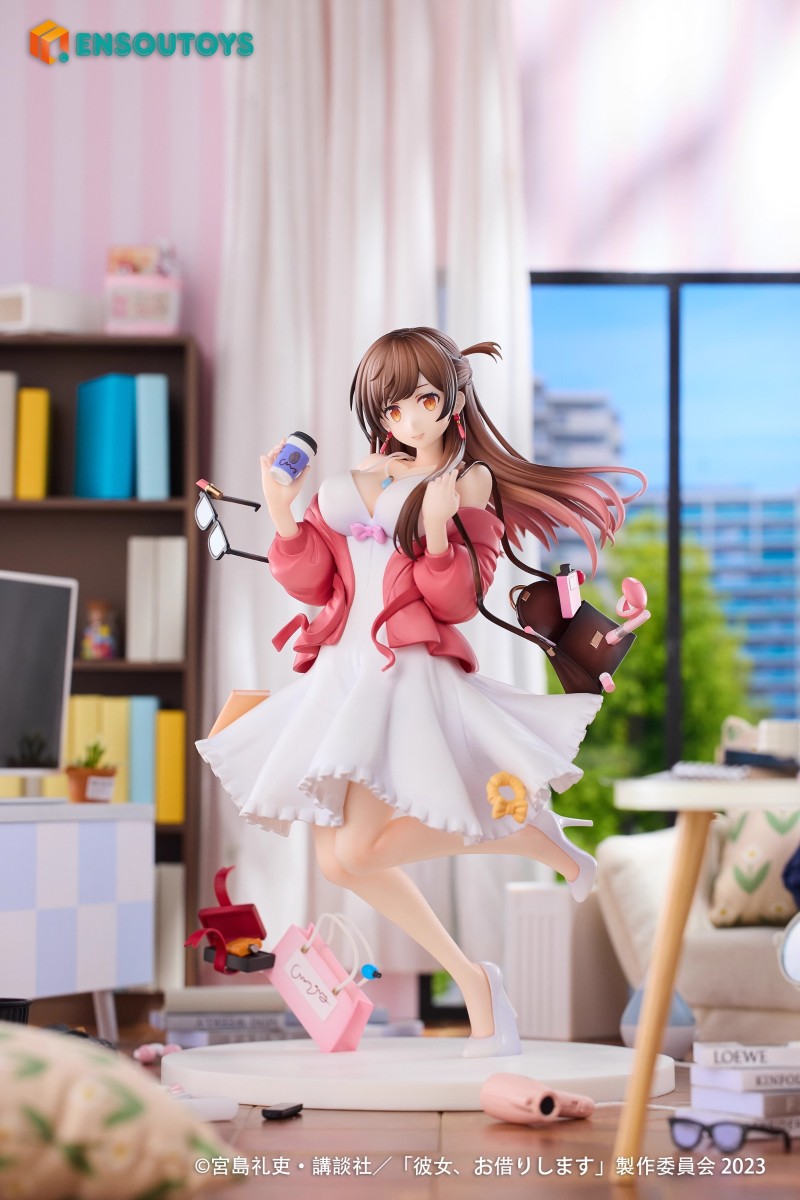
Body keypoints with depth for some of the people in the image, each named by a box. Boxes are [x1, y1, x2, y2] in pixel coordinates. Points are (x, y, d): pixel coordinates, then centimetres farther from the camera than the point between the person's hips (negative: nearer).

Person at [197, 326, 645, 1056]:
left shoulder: (468, 481, 0)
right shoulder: (351, 484, 16)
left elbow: (457, 603, -6)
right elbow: (314, 583, 13)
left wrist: (438, 528, -21)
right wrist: (281, 511, 1)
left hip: (408, 671, -7)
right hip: (341, 670, 7)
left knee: (357, 851, -17)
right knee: (338, 862, 5)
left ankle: (533, 837, 1)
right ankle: (472, 982, 20)